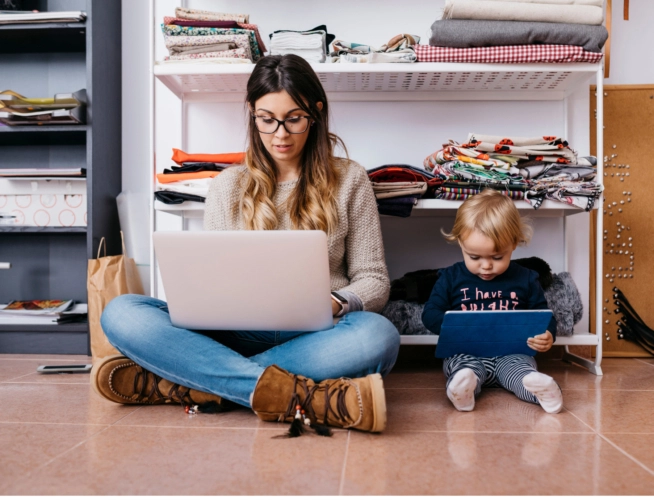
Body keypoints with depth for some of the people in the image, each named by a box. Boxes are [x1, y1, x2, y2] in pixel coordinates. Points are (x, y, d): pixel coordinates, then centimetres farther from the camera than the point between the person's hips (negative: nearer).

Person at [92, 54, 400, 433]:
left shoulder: (349, 180, 7)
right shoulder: (228, 186, 13)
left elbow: (374, 280, 5)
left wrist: (336, 304, -17)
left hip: (313, 338, -1)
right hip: (237, 336, 2)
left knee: (377, 335, -35)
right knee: (121, 313, -21)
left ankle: (174, 384, -30)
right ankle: (310, 395, -35)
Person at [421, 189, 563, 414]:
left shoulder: (525, 279, 9)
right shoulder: (450, 277, 6)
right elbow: (430, 313, 4)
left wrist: (547, 335, -10)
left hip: (512, 353, 2)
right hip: (465, 353, -1)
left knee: (520, 367, -31)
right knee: (463, 368, -34)